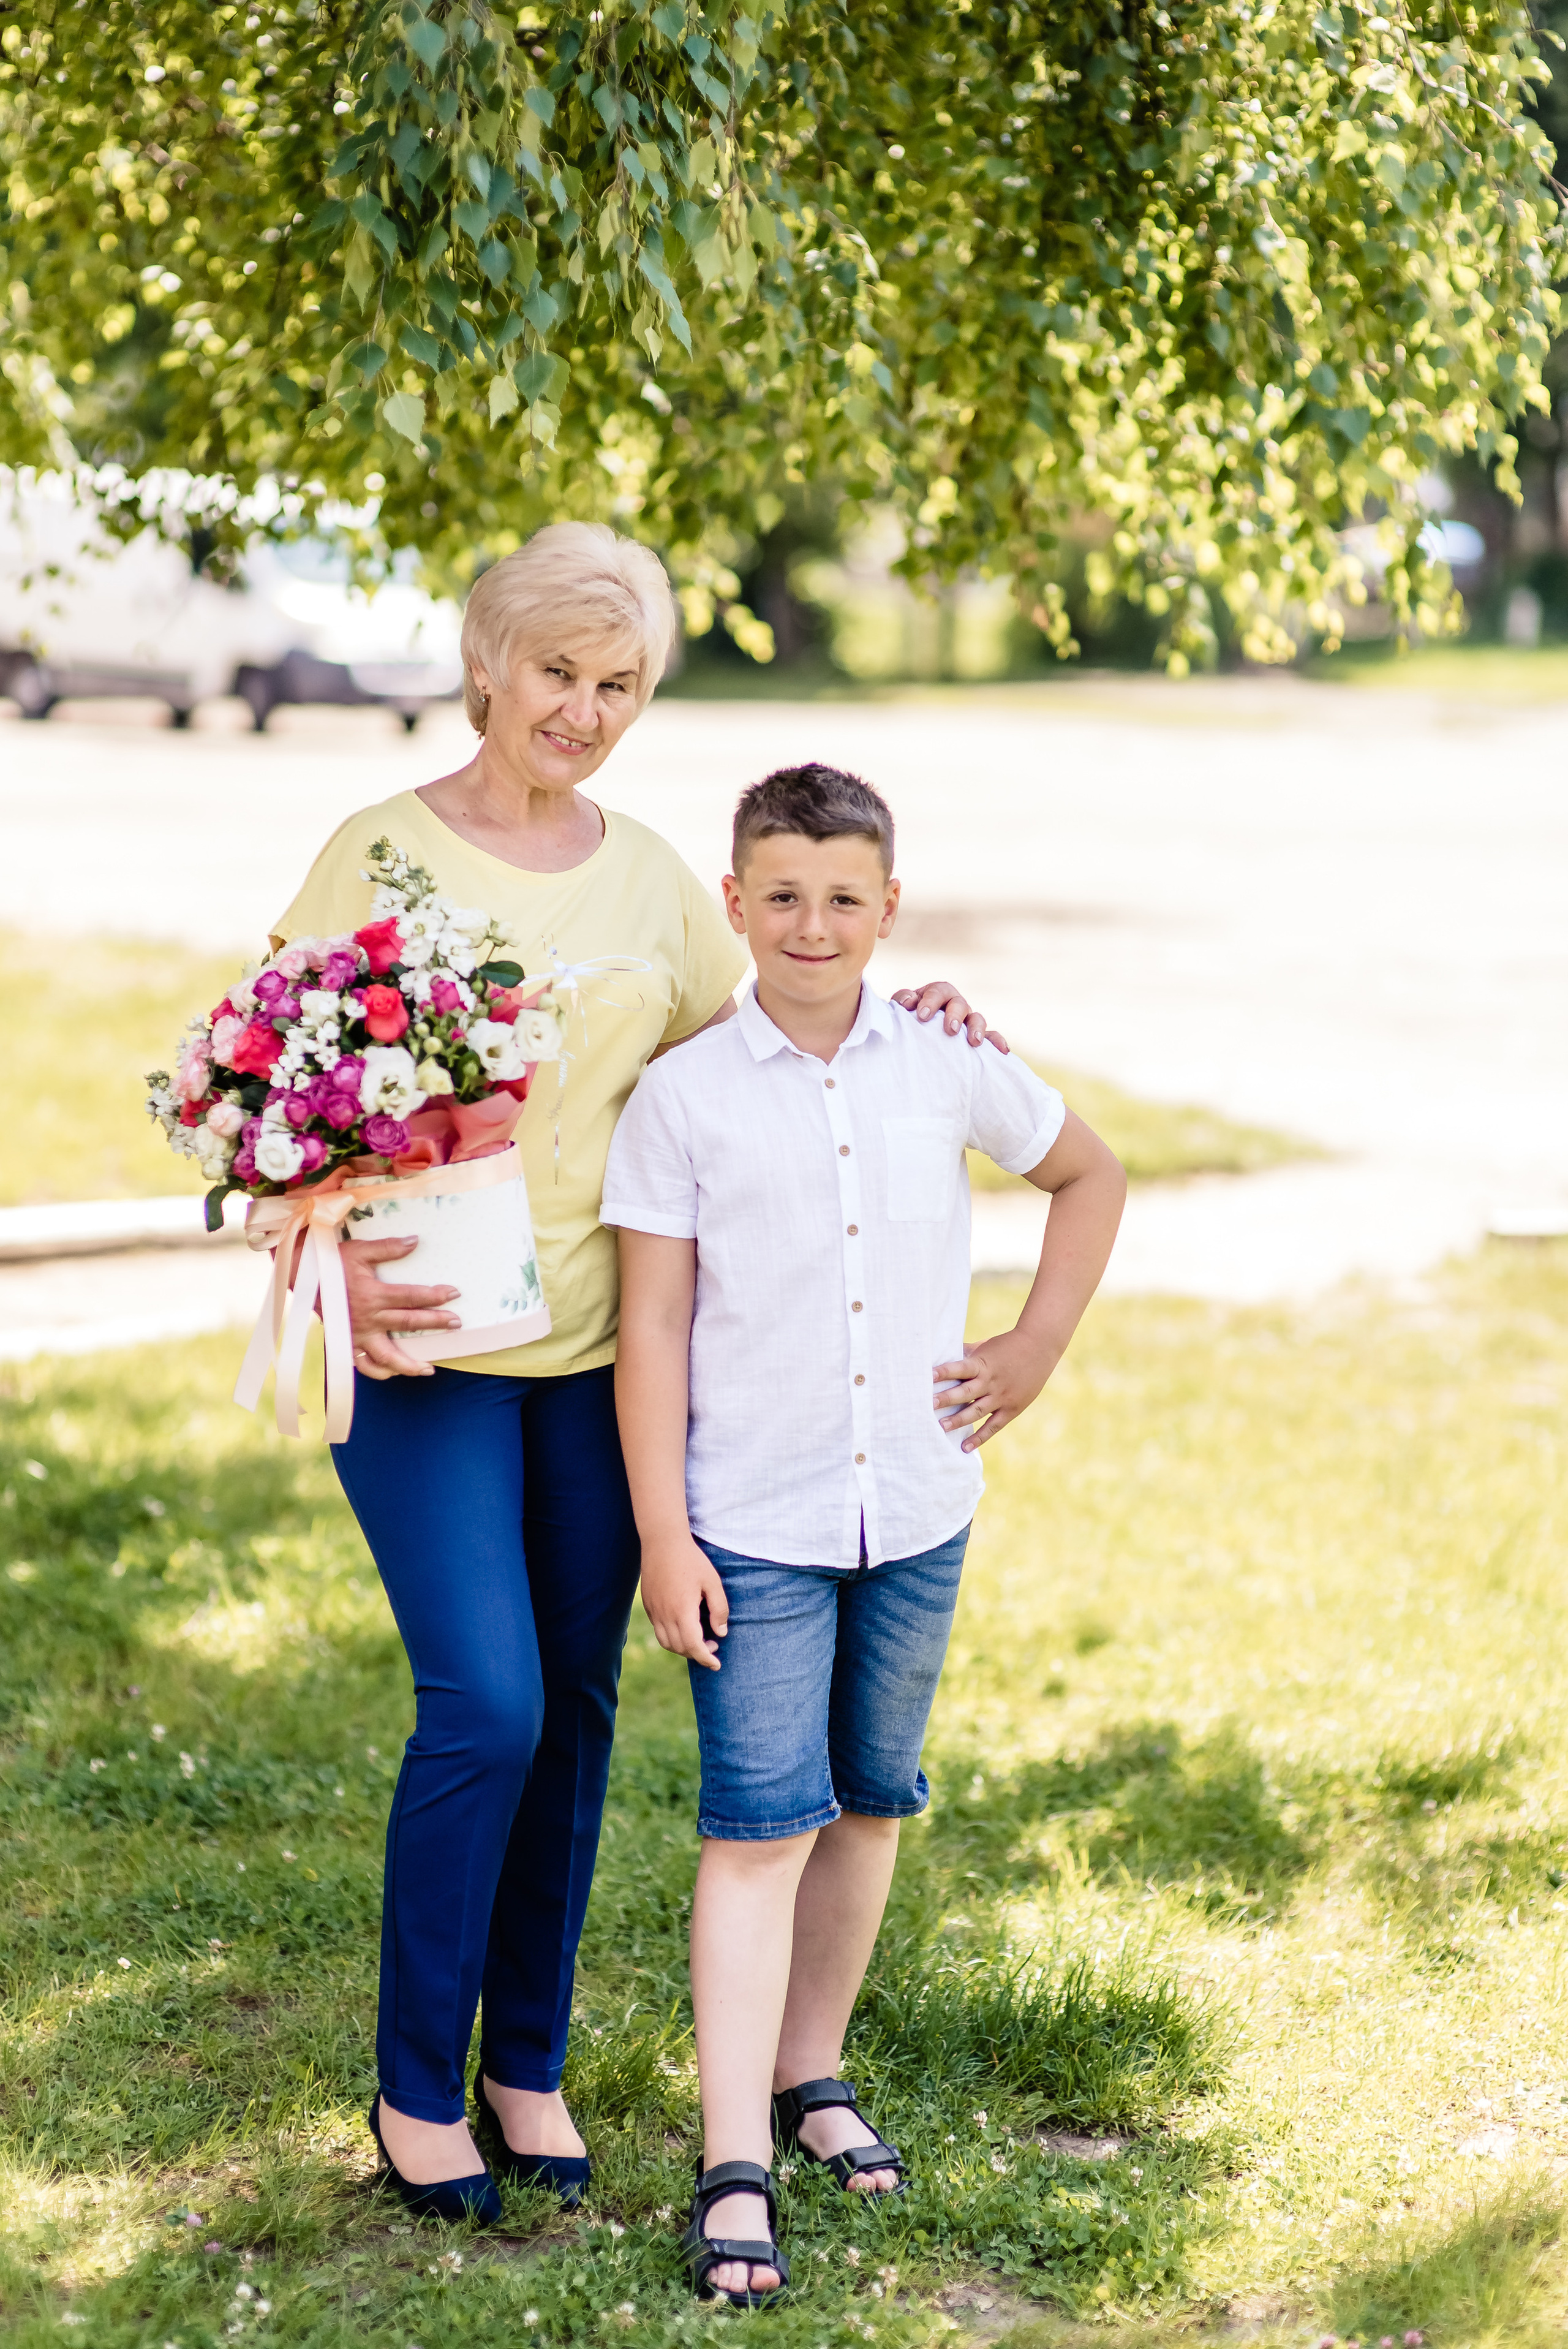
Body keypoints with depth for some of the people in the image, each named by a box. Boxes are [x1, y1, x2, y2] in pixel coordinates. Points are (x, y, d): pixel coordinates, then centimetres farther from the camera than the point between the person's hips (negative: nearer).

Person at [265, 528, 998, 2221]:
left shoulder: (651, 874, 9)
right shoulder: (383, 850, -4)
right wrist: (338, 1254, -17)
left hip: (600, 1341, 5)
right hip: (427, 1340, -4)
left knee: (576, 1711, 8)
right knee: (487, 1707, -11)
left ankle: (528, 2066, 25)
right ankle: (415, 2088, 9)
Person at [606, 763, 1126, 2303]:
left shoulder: (949, 1071, 1)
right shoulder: (683, 1096, -6)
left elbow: (1088, 1175, 18)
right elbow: (652, 1326, -5)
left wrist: (1039, 1346, 9)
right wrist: (662, 1534, -9)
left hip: (918, 1512, 3)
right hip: (754, 1525, -3)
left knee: (867, 1802, 15)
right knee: (759, 1823, -8)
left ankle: (810, 2073, 33)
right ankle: (736, 2168, -6)